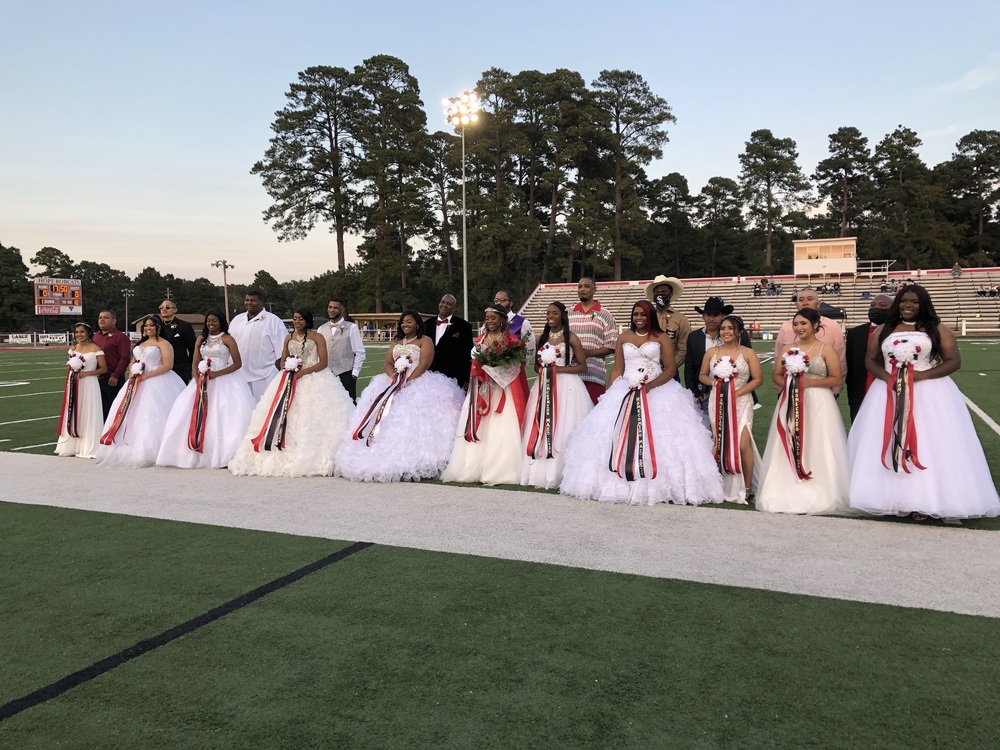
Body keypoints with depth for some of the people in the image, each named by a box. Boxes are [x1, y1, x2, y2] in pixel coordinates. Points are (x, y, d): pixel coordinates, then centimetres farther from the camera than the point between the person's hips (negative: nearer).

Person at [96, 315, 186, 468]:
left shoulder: (163, 344, -4)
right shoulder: (140, 343, 21)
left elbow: (168, 365, -14)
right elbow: (133, 361, 25)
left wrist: (146, 376, -18)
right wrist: (132, 373, 2)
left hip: (157, 382, -8)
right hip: (137, 384, 8)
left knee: (152, 416, -10)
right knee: (134, 414, 3)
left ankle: (150, 452, -8)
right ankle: (134, 450, 6)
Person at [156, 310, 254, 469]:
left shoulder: (227, 339, -2)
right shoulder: (201, 339, 13)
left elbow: (238, 363, -6)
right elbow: (195, 363, 10)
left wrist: (217, 374, -15)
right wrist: (198, 380, -8)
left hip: (223, 381, -5)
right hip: (203, 381, 5)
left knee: (220, 417, -12)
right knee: (197, 417, -2)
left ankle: (221, 455, -10)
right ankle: (199, 455, 1)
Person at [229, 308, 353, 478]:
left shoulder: (316, 337, -1)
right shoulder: (289, 338, 15)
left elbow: (323, 362, -7)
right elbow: (282, 361, 16)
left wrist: (303, 372, -17)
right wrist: (289, 368, -7)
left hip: (313, 381, -5)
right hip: (290, 380, 5)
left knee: (310, 418, -11)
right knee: (285, 417, -4)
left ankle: (310, 458, -9)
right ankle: (286, 457, -3)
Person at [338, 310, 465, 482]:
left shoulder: (425, 341, 4)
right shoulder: (396, 343, 23)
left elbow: (423, 364, -9)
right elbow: (387, 363, 12)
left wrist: (408, 381, -20)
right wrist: (394, 376, -10)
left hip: (419, 384, -6)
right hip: (395, 384, 6)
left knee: (413, 422, -21)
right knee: (388, 420, -9)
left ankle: (414, 467, -23)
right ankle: (391, 463, -12)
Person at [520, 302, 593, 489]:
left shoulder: (571, 338, -2)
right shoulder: (542, 338, 14)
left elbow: (583, 366, -4)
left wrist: (559, 369, -14)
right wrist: (543, 368, -3)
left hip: (567, 387, -5)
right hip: (545, 387, 5)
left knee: (563, 429, -6)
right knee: (542, 429, 2)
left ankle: (562, 474, -1)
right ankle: (541, 473, 7)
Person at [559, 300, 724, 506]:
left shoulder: (661, 338, 2)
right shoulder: (623, 338, 11)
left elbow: (671, 369, -4)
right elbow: (617, 370, 10)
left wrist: (651, 385, -17)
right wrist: (609, 394, 1)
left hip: (658, 390, -3)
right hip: (626, 391, 3)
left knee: (660, 437, -12)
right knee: (618, 436, -4)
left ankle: (657, 484, -7)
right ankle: (623, 481, 2)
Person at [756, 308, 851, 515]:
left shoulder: (826, 349, -2)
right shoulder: (788, 349, 11)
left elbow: (837, 379, -6)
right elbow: (776, 375, 12)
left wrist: (809, 382, -15)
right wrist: (788, 383, -8)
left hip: (818, 405, -4)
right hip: (790, 404, 4)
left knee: (818, 449, -3)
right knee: (787, 449, 2)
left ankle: (819, 496, 5)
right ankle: (790, 494, 8)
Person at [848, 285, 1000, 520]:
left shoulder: (938, 330, 1)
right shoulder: (883, 330, 9)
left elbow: (954, 361, -3)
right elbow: (870, 361, 9)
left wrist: (921, 375, -16)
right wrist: (887, 377, -11)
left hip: (930, 394, -2)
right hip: (889, 393, 2)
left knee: (929, 446, -3)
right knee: (887, 444, 0)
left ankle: (923, 501, 3)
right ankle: (890, 498, 6)